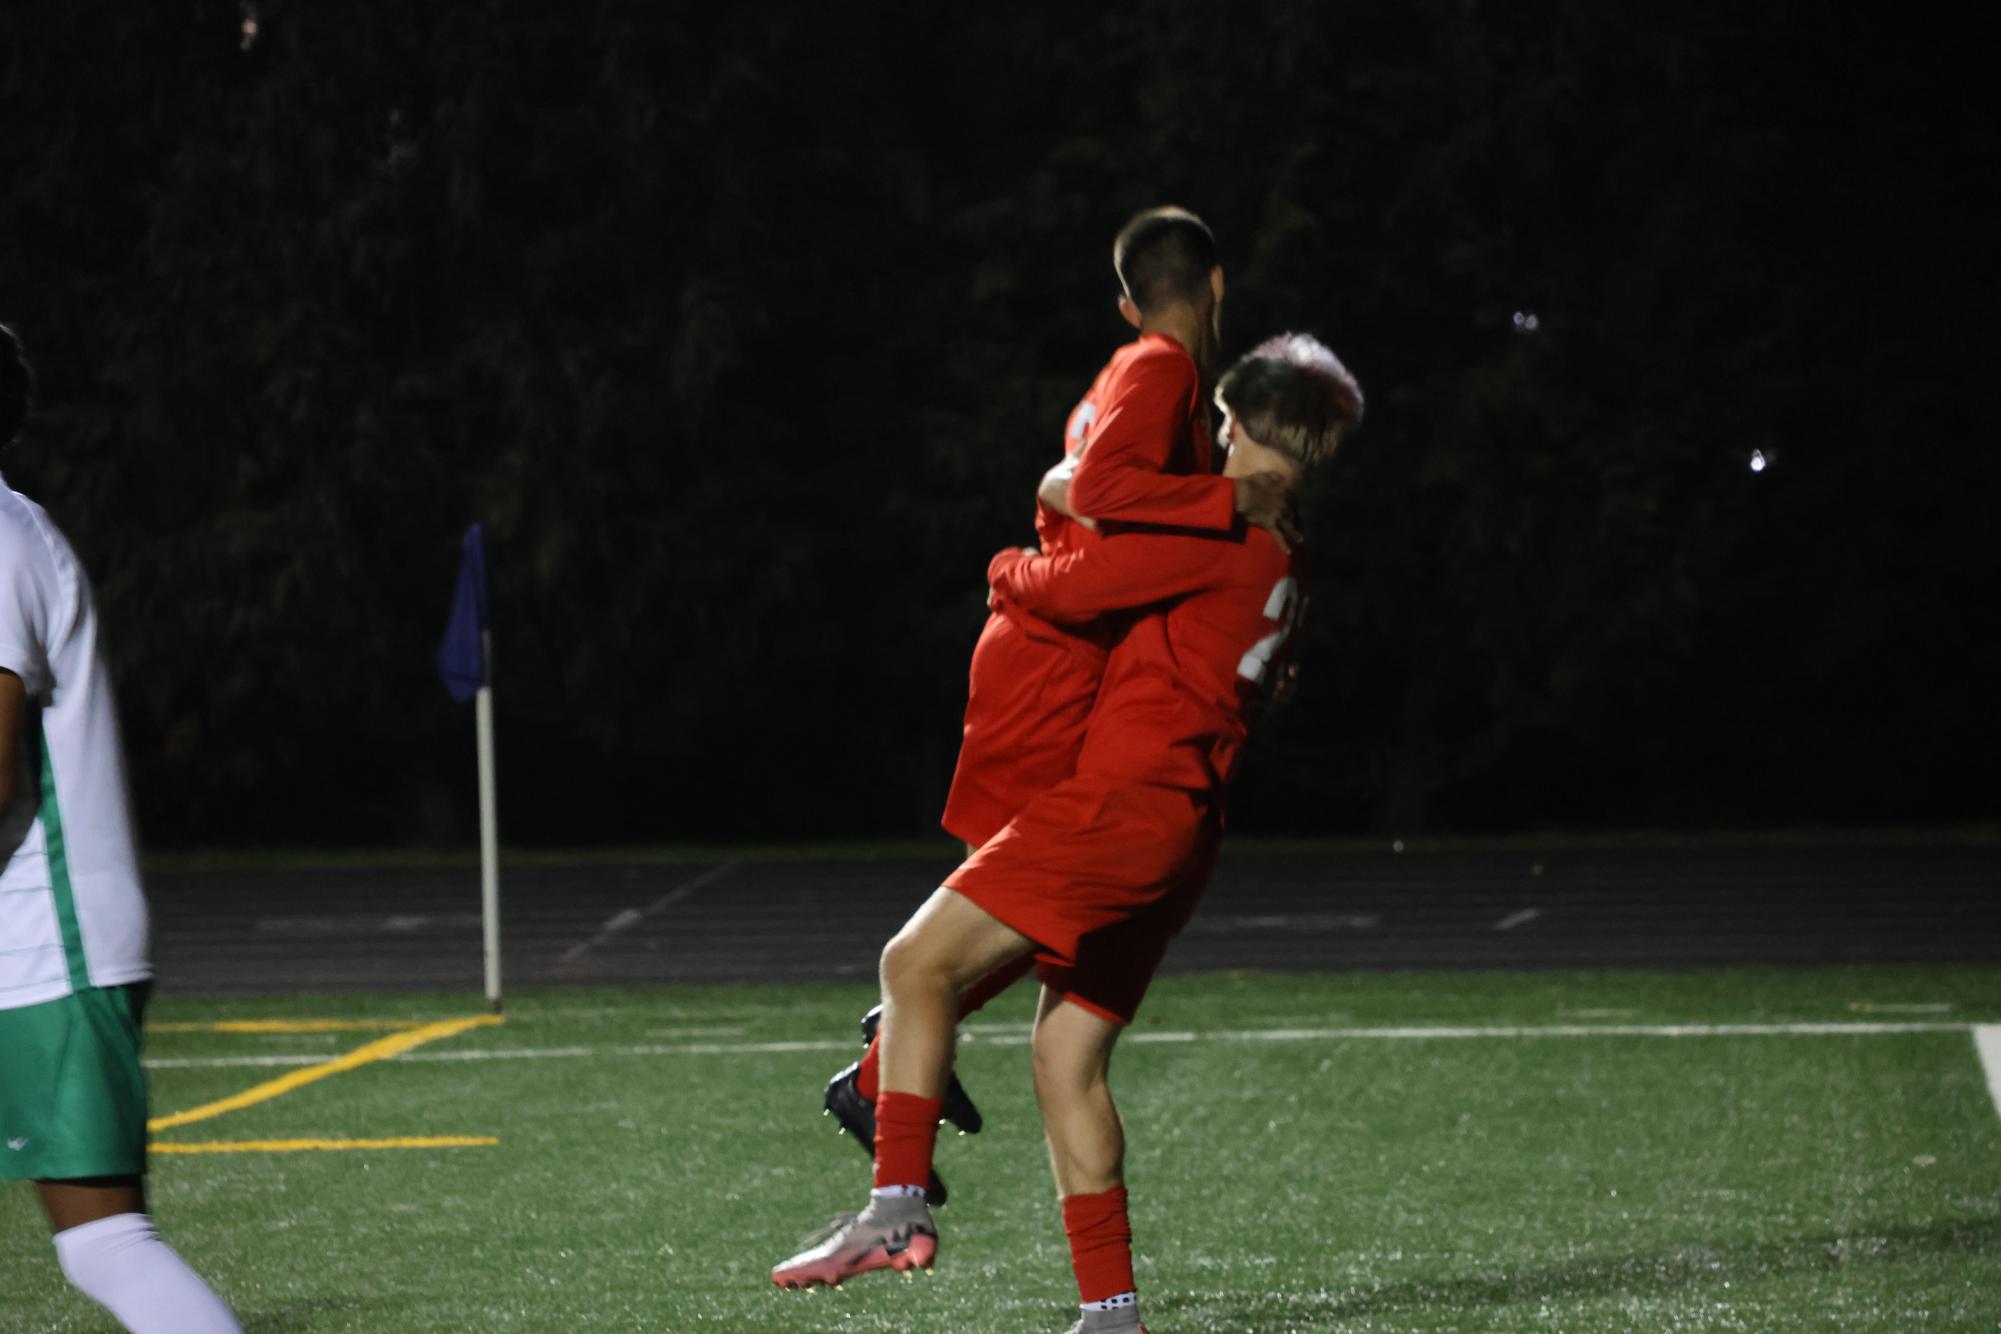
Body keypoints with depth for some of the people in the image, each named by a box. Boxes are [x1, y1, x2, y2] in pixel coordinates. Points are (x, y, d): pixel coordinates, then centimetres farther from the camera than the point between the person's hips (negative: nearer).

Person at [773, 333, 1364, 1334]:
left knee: (919, 961, -12)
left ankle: (898, 1207, -20)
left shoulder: (1221, 530, -9)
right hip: (1181, 837, 9)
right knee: (1068, 1061, 11)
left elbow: (1074, 590, -11)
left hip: (1121, 803, -9)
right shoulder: (1280, 562, 20)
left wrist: (1011, 569, 11)